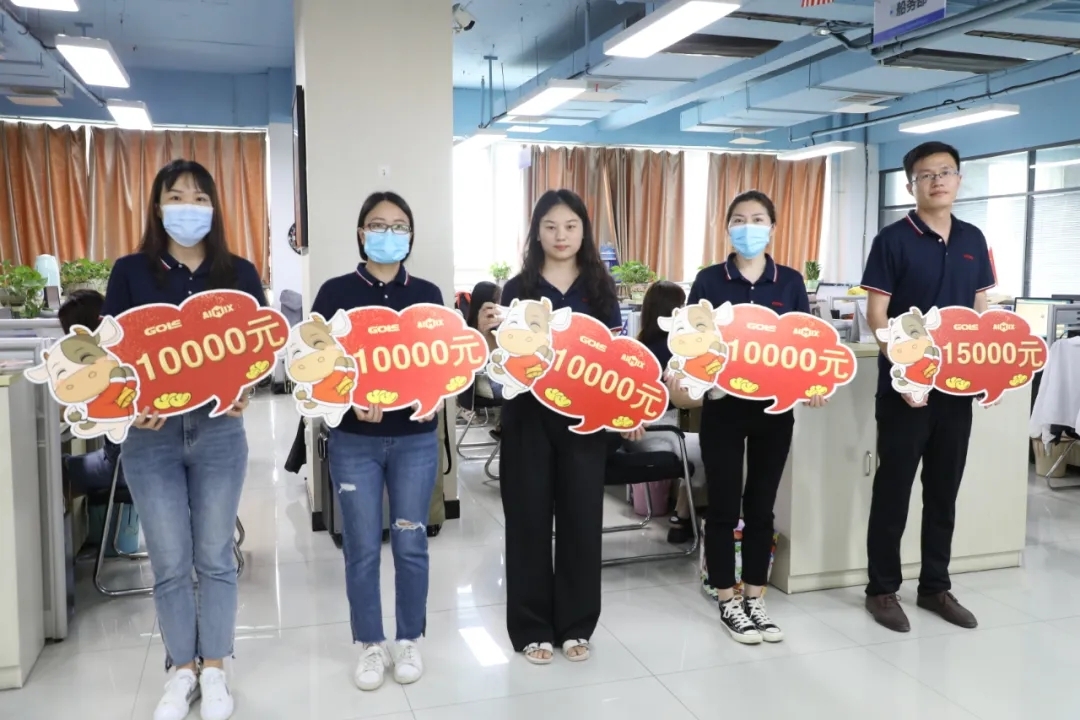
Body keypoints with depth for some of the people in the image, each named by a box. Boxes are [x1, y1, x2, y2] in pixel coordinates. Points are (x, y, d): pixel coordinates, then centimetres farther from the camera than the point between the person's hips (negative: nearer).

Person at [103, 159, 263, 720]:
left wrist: (243, 391, -17)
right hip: (149, 433, 0)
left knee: (214, 557, 10)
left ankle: (213, 669, 26)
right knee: (169, 563, 8)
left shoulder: (239, 273, 3)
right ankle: (182, 670, 26)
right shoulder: (131, 271, 1)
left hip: (218, 429, 0)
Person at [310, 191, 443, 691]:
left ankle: (409, 640, 27)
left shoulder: (427, 294, 5)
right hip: (354, 440, -1)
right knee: (362, 547, 7)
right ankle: (371, 644, 25)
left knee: (411, 543, 9)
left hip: (416, 438, 1)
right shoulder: (336, 292, -1)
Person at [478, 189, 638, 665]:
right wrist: (486, 331, -18)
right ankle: (532, 628, 19)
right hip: (529, 417, -1)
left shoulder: (600, 287, 4)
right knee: (529, 520, 5)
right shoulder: (518, 288, 1)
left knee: (581, 518, 7)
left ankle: (576, 625, 23)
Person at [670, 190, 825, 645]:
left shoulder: (791, 282, 4)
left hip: (774, 407, 2)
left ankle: (754, 599, 25)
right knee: (724, 506, 6)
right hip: (723, 406, -2)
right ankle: (728, 603, 20)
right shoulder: (708, 281, -2)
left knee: (761, 506, 11)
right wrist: (678, 375, -24)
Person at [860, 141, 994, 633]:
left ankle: (935, 586, 27)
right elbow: (877, 315, -10)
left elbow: (980, 313, 14)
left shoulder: (974, 241, 10)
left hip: (956, 387, 5)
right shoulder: (893, 241, -7)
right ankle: (882, 589, 16)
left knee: (944, 491, 14)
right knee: (893, 489, 4)